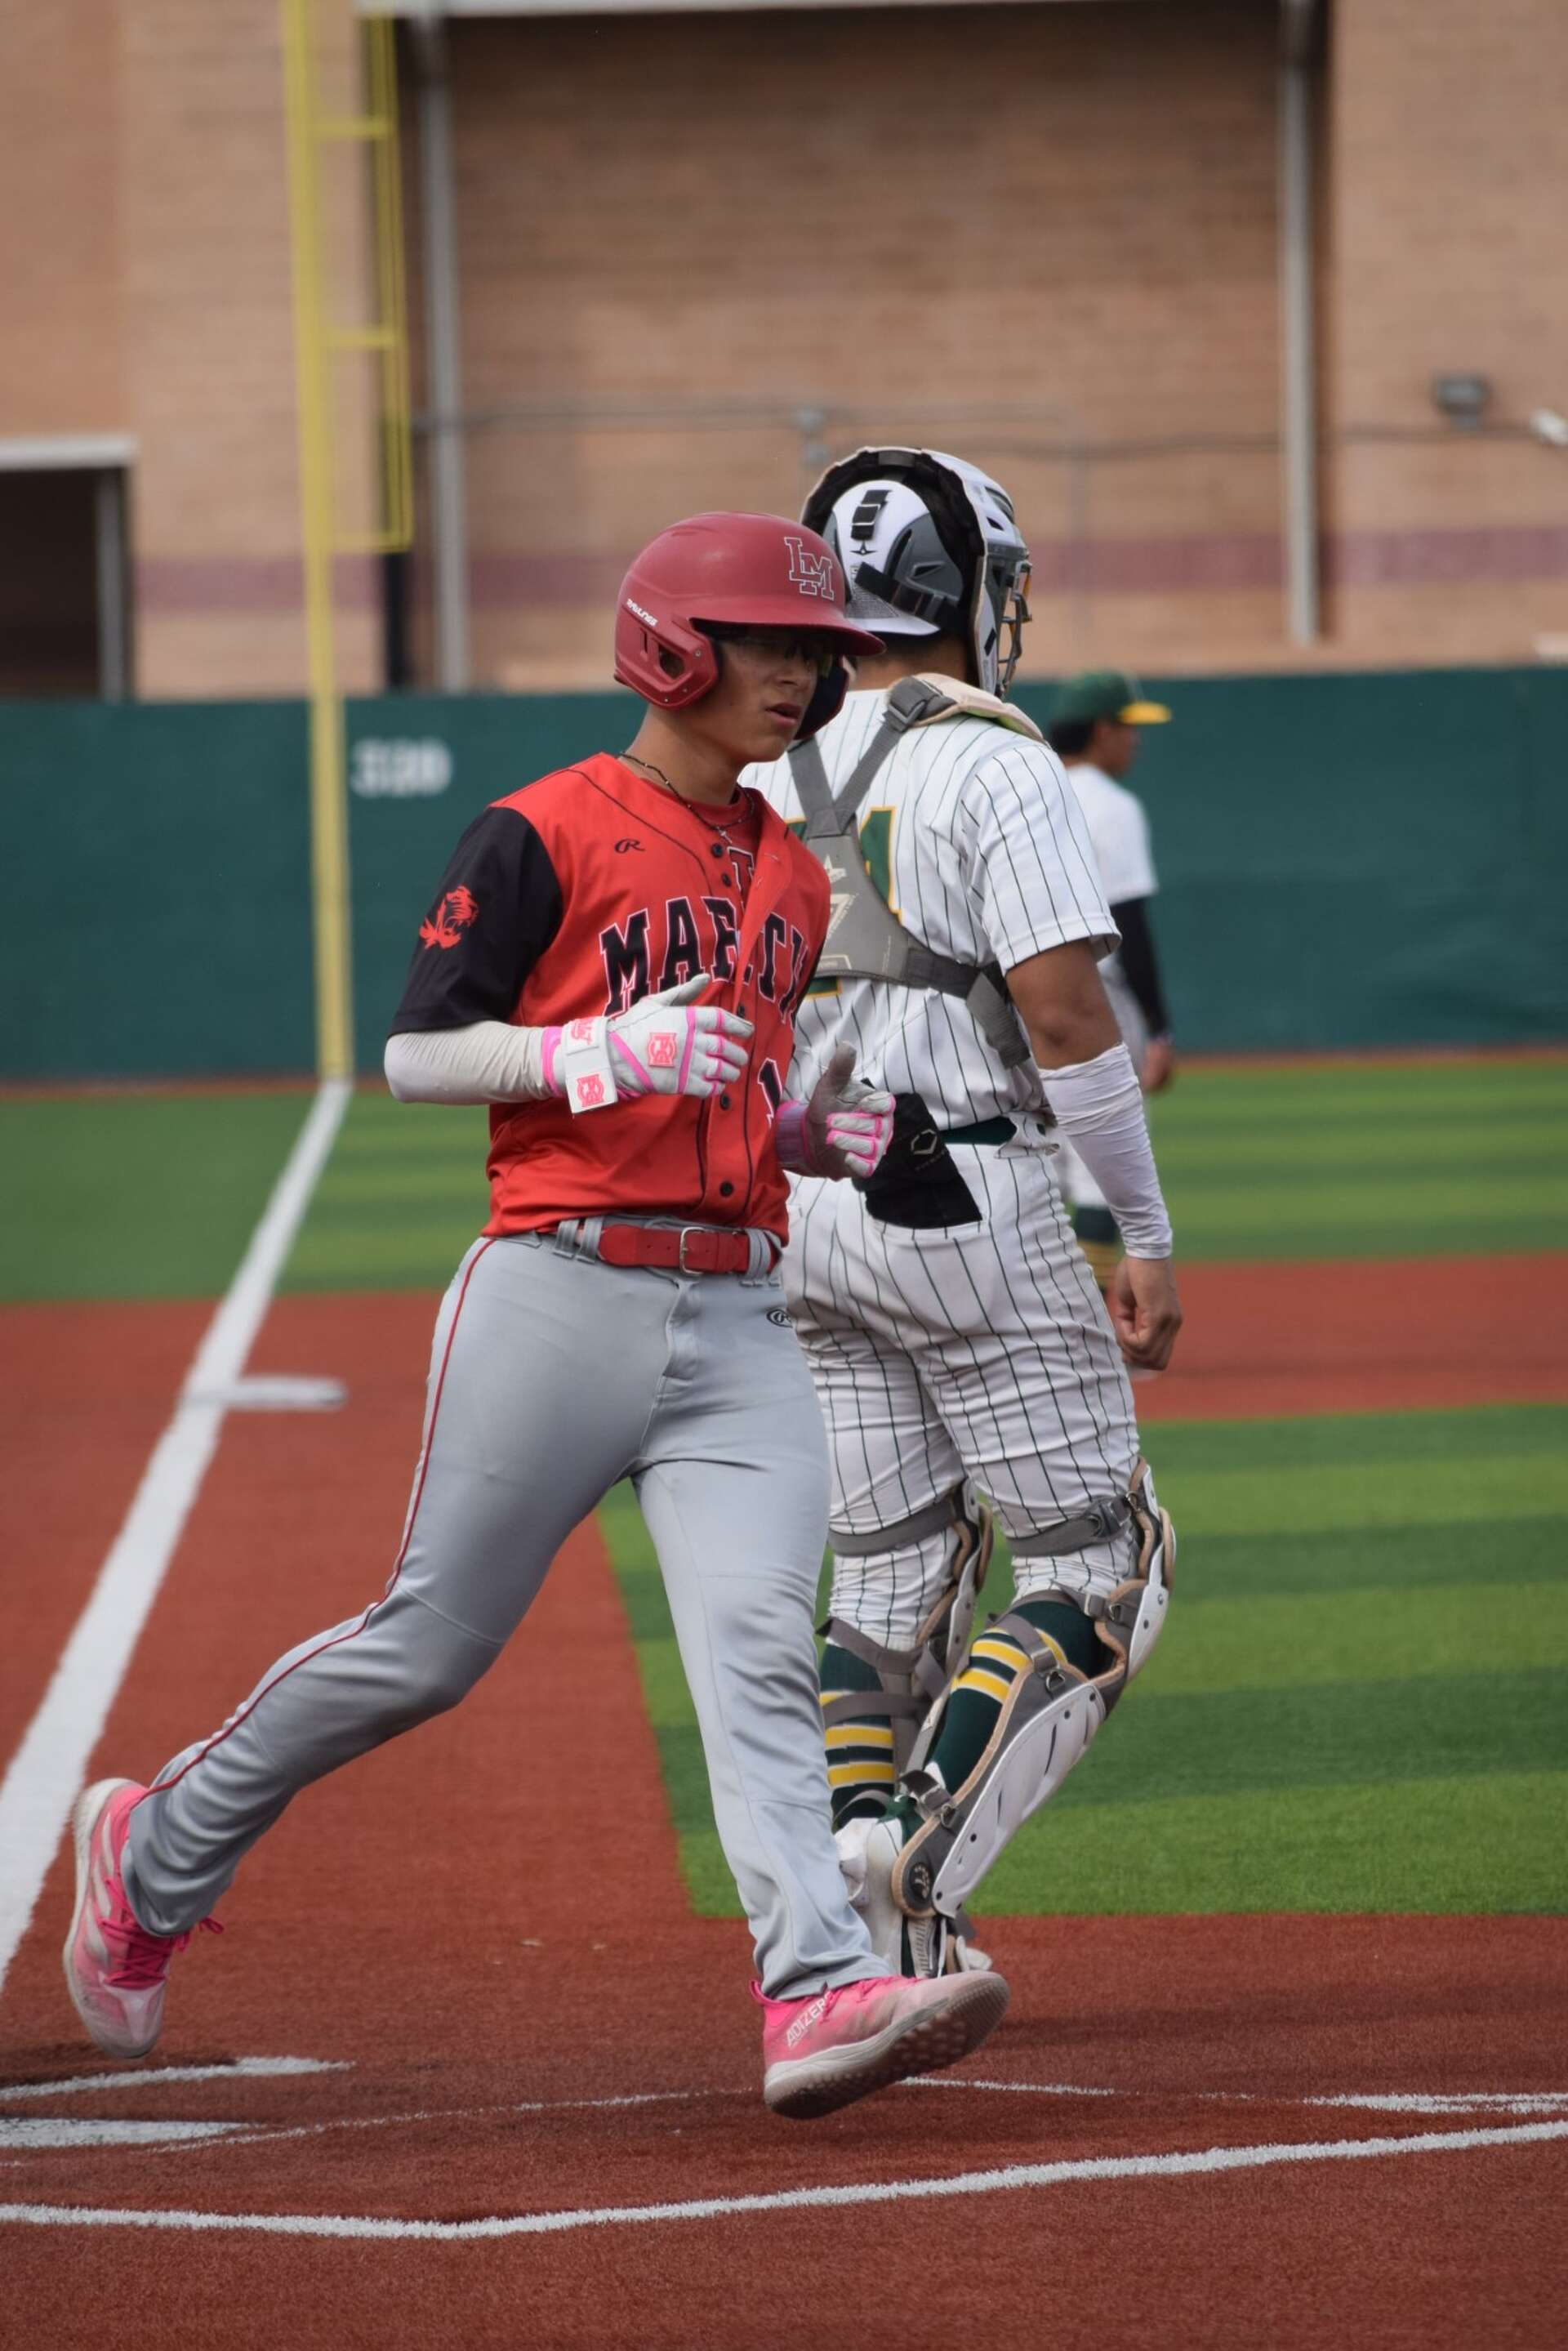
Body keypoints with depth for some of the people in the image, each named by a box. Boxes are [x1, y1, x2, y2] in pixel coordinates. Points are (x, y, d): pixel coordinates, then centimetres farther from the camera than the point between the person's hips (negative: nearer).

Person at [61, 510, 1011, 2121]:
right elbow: (417, 1056, -7)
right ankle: (159, 1850, 24)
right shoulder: (546, 835, -5)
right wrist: (607, 1051, -20)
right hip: (565, 1294, -5)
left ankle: (818, 1993, -24)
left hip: (735, 1316, 5)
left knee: (759, 1654, -12)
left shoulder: (793, 880, 17)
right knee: (432, 1643, 3)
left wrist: (814, 1130, 6)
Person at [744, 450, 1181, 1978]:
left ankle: (858, 1892, -1)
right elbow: (1063, 1011, -16)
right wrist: (1148, 1237, -10)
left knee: (887, 1577, 12)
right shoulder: (989, 766, -10)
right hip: (967, 1206, -7)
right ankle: (925, 1856, -18)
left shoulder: (764, 780, 11)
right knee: (1096, 1567, 0)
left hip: (804, 1215, 7)